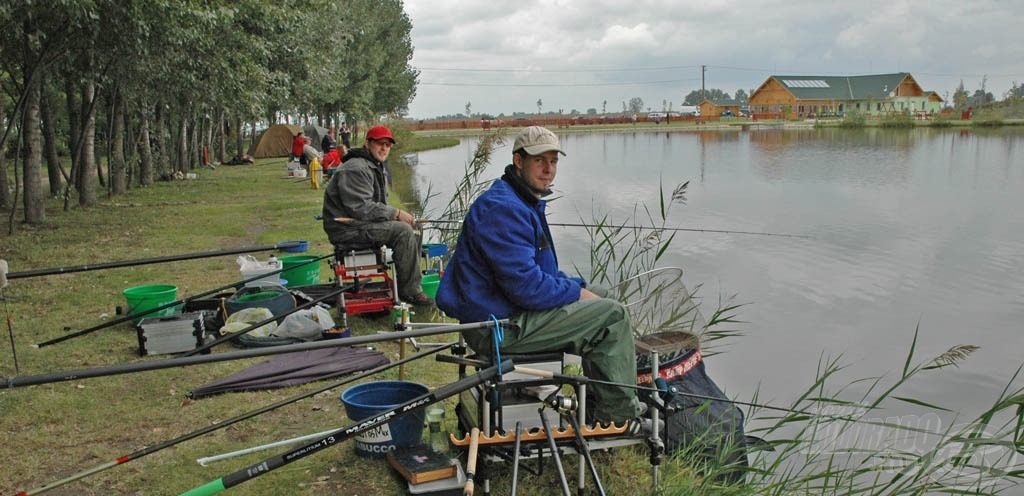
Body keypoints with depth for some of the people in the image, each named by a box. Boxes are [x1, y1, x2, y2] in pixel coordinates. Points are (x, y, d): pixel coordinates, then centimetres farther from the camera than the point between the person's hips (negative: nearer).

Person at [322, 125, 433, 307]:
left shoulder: (379, 168, 18)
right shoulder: (355, 169, -17)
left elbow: (379, 204, 22)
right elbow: (361, 207, -25)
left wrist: (398, 215, 1)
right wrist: (396, 213, -20)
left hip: (362, 223, 11)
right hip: (347, 230, -11)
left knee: (412, 228, 6)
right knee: (402, 230, -24)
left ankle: (413, 284, 10)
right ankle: (409, 290, -17)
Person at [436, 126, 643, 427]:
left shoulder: (526, 202, 15)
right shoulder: (502, 209, -21)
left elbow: (543, 269, 23)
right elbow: (528, 286, -26)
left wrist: (582, 288, 7)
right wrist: (579, 293, -11)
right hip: (500, 325, -11)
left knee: (603, 296, 18)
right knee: (612, 315, -11)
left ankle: (597, 406, 21)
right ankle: (619, 414, 4)